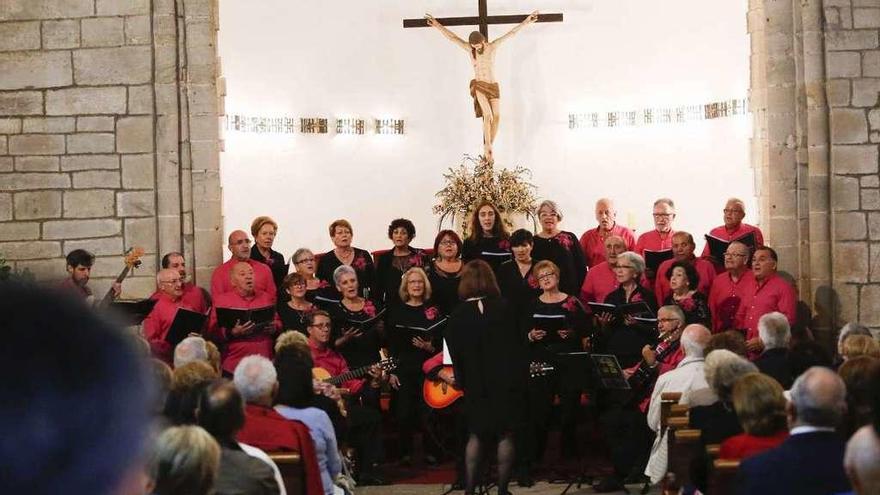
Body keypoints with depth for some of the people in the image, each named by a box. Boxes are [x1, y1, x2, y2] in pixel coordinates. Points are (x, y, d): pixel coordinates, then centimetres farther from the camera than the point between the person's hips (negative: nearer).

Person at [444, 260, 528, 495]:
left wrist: (462, 381, 9)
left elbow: (456, 354, -1)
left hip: (476, 383, 1)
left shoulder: (458, 315, -5)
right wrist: (521, 378, 0)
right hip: (505, 380, -1)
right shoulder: (503, 308, -7)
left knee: (476, 435, 12)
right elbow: (516, 346, -6)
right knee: (505, 435, 6)